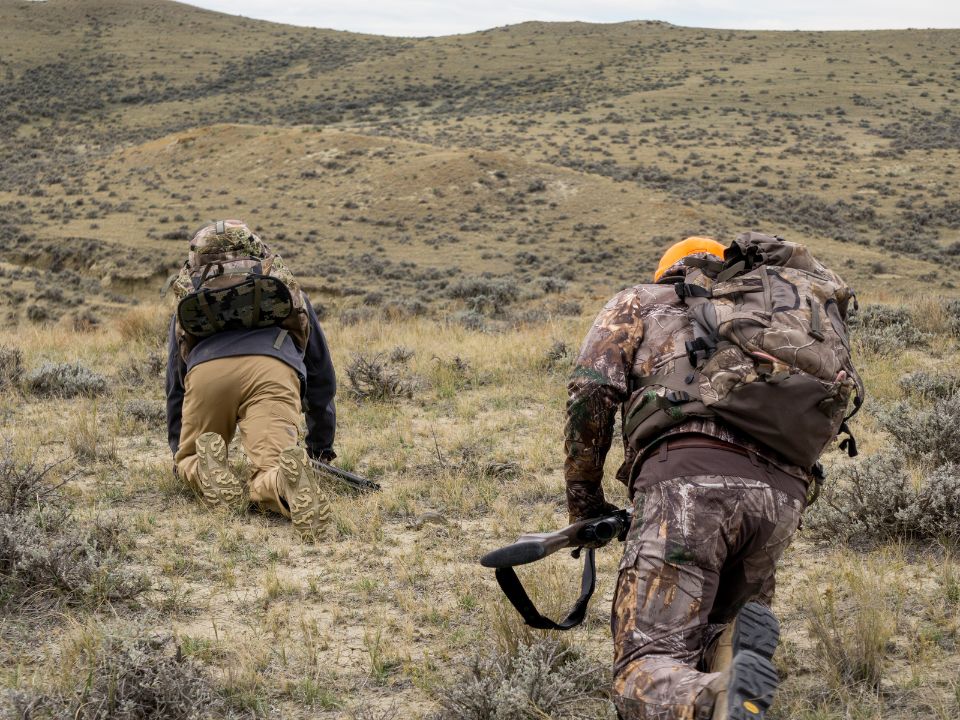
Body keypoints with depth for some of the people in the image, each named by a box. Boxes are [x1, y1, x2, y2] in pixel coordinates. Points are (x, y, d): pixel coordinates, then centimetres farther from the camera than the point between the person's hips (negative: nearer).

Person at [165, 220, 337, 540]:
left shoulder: (189, 299, 40)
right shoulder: (289, 292, 41)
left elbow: (175, 384, 46)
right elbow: (322, 375, 46)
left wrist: (179, 452, 58)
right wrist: (320, 445, 56)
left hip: (205, 370, 1)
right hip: (273, 370, -1)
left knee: (190, 461, 21)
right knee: (271, 481, -10)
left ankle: (206, 473, -15)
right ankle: (289, 474, -46)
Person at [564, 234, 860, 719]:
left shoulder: (638, 302, 25)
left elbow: (591, 389, 8)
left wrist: (583, 496, 16)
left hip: (688, 480, -4)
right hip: (782, 494, 5)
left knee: (645, 675, -5)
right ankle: (739, 642, -11)